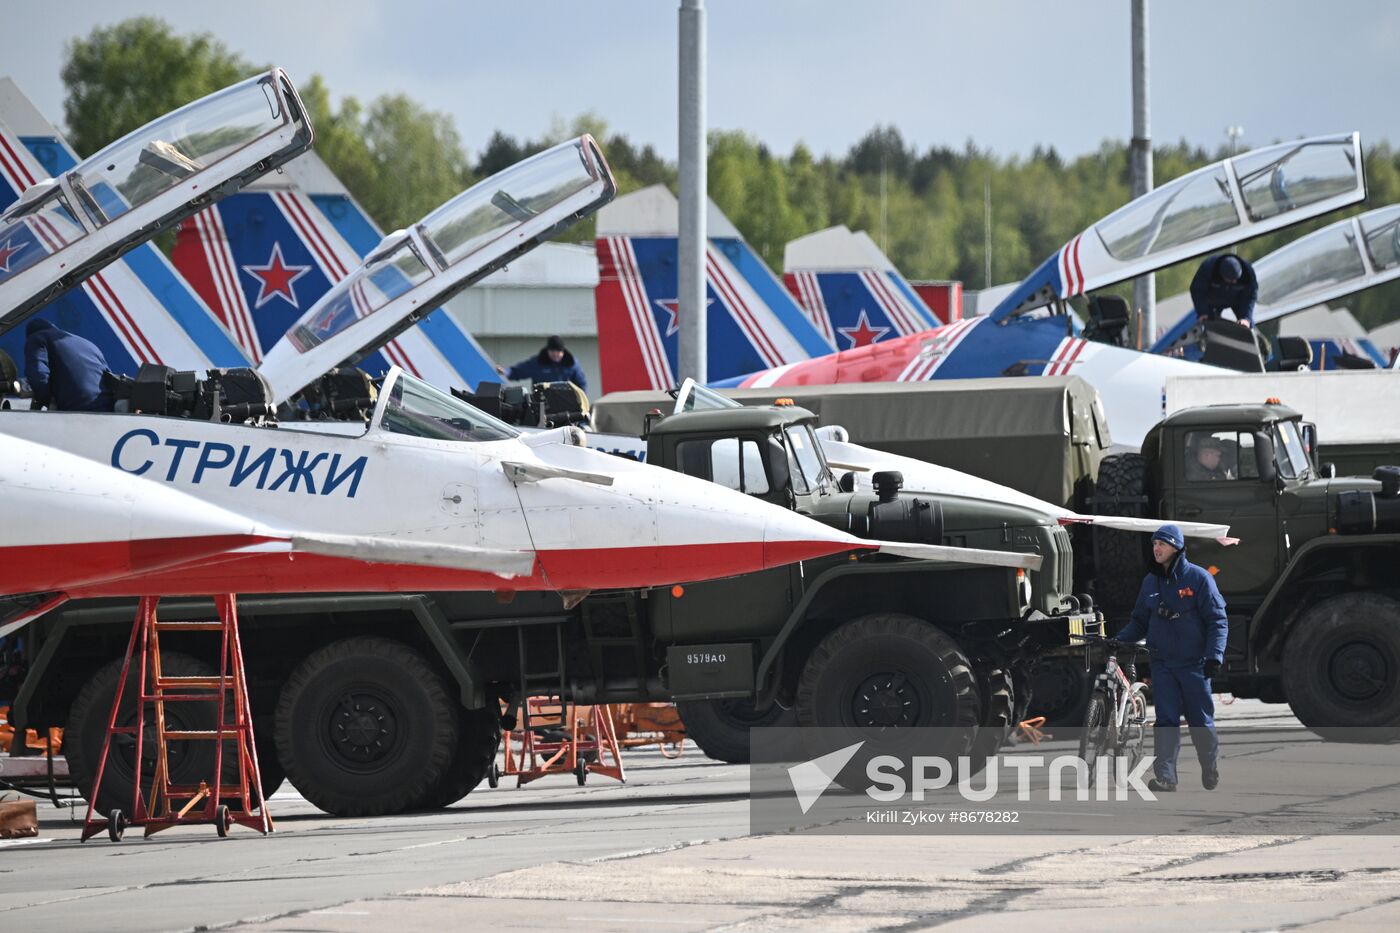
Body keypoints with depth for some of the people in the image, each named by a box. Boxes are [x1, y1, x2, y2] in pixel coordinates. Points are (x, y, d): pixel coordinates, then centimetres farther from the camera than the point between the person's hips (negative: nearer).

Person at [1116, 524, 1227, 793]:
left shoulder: (1198, 578, -6)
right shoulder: (1151, 581, 9)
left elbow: (1216, 620, -7)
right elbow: (1140, 622, 16)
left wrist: (1214, 656, -17)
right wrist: (1118, 641, -1)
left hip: (1194, 663, -3)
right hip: (1163, 663, 3)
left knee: (1201, 720, 7)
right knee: (1166, 720, -6)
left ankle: (1210, 767, 28)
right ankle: (1165, 776, -9)